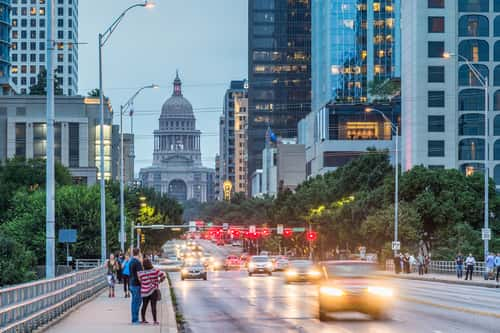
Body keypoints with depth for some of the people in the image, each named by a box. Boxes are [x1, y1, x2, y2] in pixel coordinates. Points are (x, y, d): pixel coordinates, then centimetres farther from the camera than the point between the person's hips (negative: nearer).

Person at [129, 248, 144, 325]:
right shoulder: (137, 262, -17)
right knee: (137, 302, -6)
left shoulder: (131, 261, 12)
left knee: (134, 302, 12)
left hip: (131, 284, 9)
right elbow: (139, 275, -21)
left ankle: (134, 319, 15)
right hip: (137, 285, -9)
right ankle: (135, 320, -6)